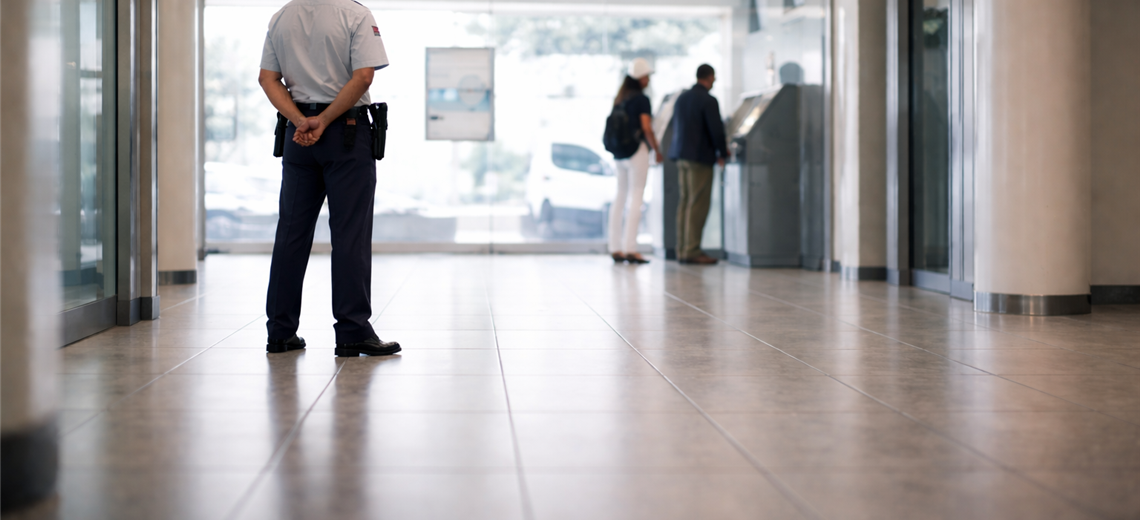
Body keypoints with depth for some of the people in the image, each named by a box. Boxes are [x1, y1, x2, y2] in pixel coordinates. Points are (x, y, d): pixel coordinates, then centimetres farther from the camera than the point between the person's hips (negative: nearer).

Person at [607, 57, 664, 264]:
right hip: (637, 150, -7)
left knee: (620, 198, 10)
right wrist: (658, 151, -4)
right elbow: (647, 129, -14)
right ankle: (630, 249, -11)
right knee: (636, 198, -6)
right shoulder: (642, 99, -9)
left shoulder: (619, 99, 13)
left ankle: (615, 249, 9)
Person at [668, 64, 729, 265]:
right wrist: (722, 153, 2)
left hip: (681, 156, 8)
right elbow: (717, 130, -15)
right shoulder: (708, 101, -12)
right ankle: (692, 251, -7)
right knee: (698, 205, -6)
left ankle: (682, 250, 10)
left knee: (685, 203, 10)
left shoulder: (682, 98, 13)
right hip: (700, 157, -8)